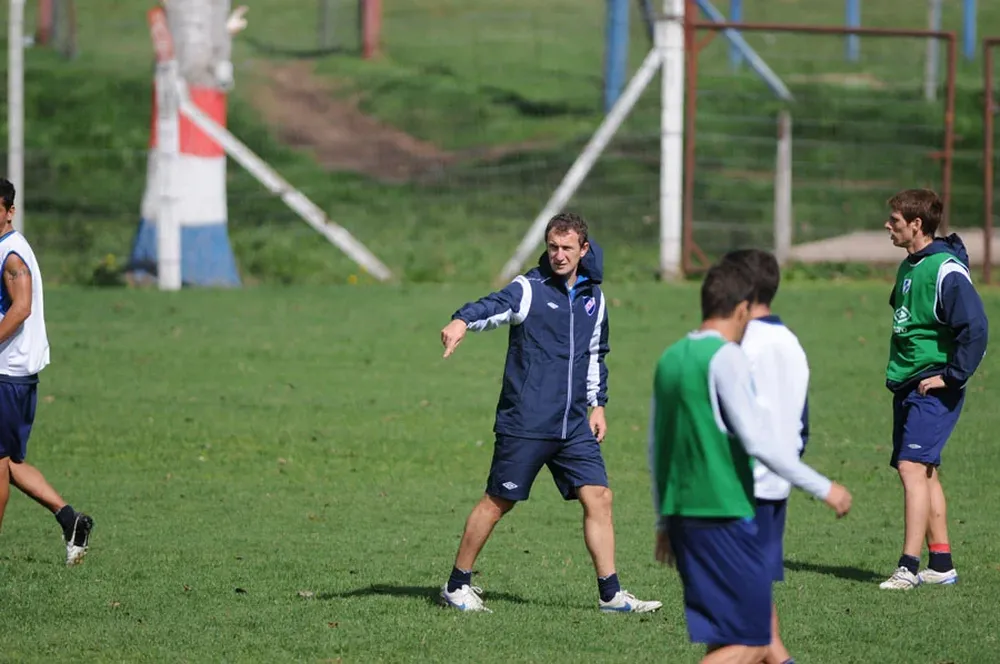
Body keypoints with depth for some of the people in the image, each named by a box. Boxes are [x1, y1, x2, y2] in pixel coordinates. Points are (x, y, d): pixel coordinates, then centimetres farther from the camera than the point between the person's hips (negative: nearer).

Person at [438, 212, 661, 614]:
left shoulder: (593, 298, 12)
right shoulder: (529, 289, -6)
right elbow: (495, 306, -28)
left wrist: (597, 404, 19)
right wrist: (462, 321, -49)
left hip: (574, 426, 5)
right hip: (524, 425, -5)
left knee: (598, 497, -2)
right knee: (498, 502, 2)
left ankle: (611, 594, 4)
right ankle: (457, 586, 15)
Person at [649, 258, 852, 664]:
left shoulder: (670, 359, 13)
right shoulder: (726, 358, -11)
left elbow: (656, 448, 19)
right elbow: (758, 442, -17)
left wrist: (664, 523, 27)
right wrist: (823, 489, -11)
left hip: (681, 516, 8)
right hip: (726, 514, -8)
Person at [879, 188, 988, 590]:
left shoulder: (946, 270, -16)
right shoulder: (909, 267, 13)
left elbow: (975, 327, -24)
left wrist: (953, 376, -20)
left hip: (934, 389, -10)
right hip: (907, 387, 10)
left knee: (912, 466, -17)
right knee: (925, 472, 12)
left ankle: (909, 568, -20)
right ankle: (941, 564, 19)